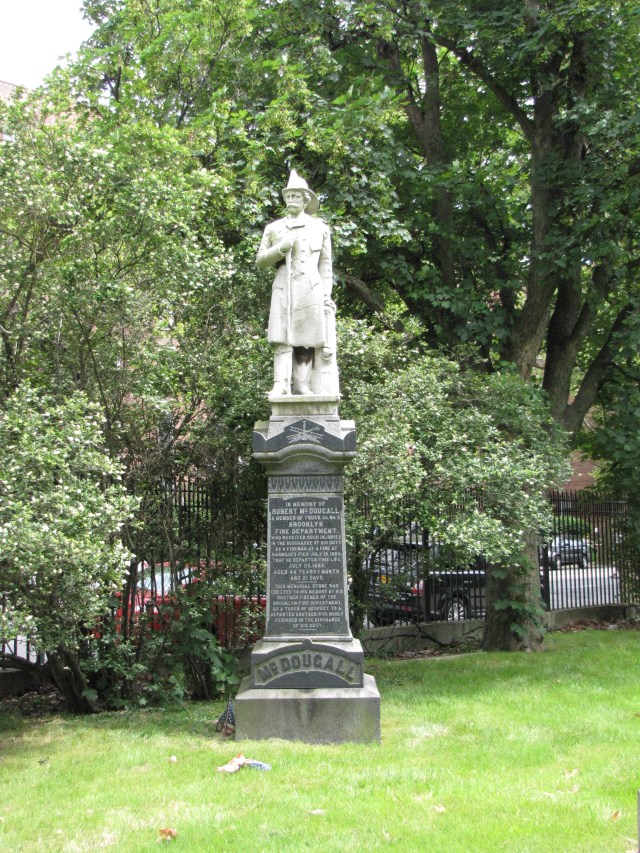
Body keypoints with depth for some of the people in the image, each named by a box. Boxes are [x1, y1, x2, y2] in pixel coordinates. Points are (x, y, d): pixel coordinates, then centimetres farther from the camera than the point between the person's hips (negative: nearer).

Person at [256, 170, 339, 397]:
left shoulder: (320, 228, 15)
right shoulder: (274, 228, 17)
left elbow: (326, 265, 12)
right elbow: (260, 261, 13)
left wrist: (326, 295, 3)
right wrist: (281, 248, -5)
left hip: (311, 290, 0)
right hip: (283, 289, 1)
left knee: (306, 338, -7)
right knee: (282, 338, -11)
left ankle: (302, 385, -8)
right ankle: (280, 384, -19)